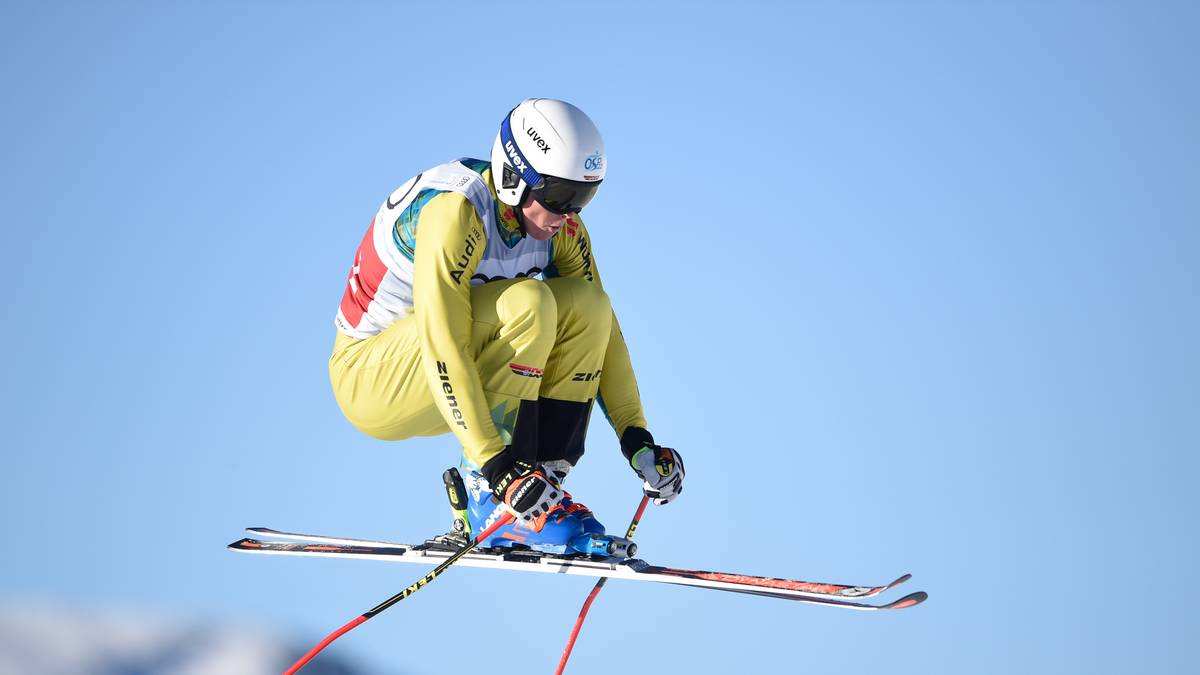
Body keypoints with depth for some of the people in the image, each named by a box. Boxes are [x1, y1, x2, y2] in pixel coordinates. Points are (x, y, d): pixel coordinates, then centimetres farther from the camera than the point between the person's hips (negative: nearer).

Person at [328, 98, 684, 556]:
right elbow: (444, 347, -34)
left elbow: (602, 329, 0)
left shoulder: (559, 225, -5)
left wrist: (636, 437, -11)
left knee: (587, 305, -13)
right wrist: (494, 463, -39)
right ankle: (494, 501, -24)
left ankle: (545, 482, -14)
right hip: (370, 380, -7)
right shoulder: (455, 210, -28)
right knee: (527, 304, -29)